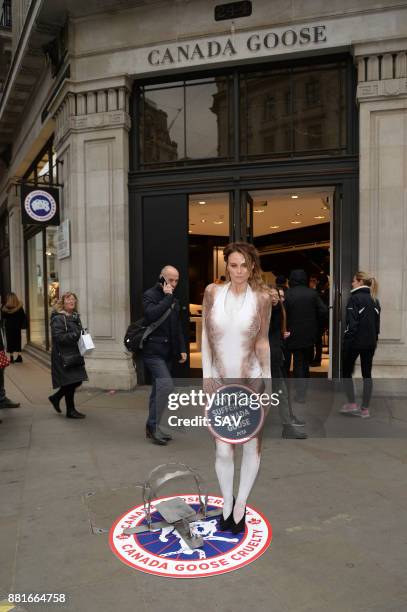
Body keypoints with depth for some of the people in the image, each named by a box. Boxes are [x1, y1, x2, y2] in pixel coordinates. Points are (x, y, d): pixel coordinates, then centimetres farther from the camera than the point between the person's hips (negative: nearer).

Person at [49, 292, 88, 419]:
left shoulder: (76, 316, 15)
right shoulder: (58, 318, -11)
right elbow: (58, 337, -21)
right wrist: (75, 336, -29)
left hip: (75, 355, 8)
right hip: (64, 356, -8)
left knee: (77, 381, 11)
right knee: (70, 382, -1)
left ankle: (56, 397, 32)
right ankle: (70, 411, 14)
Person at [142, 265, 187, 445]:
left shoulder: (174, 300, 18)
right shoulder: (150, 295, -4)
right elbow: (152, 315, -25)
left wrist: (182, 349, 14)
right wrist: (167, 297, -16)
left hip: (167, 353, 7)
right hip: (153, 351, -7)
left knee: (159, 389, 10)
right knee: (166, 384, -20)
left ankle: (152, 427, 18)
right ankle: (153, 425, -10)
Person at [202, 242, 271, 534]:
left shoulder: (261, 297, -5)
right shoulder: (213, 292, -2)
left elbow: (262, 342, -1)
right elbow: (206, 335, 2)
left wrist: (268, 380, 0)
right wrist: (207, 375, 0)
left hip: (251, 382, 0)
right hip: (220, 383, 1)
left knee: (252, 446, 9)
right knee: (223, 450, 5)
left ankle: (240, 506, 30)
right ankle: (227, 503, 31)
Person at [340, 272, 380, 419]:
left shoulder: (355, 298, -12)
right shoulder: (375, 300, 10)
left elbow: (351, 323, -16)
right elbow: (377, 323, 13)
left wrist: (347, 340, -12)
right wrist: (374, 340, 18)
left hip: (355, 341, -6)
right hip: (370, 342, 6)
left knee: (346, 371, 10)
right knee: (367, 374, 8)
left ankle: (352, 404, 7)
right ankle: (365, 409, 10)